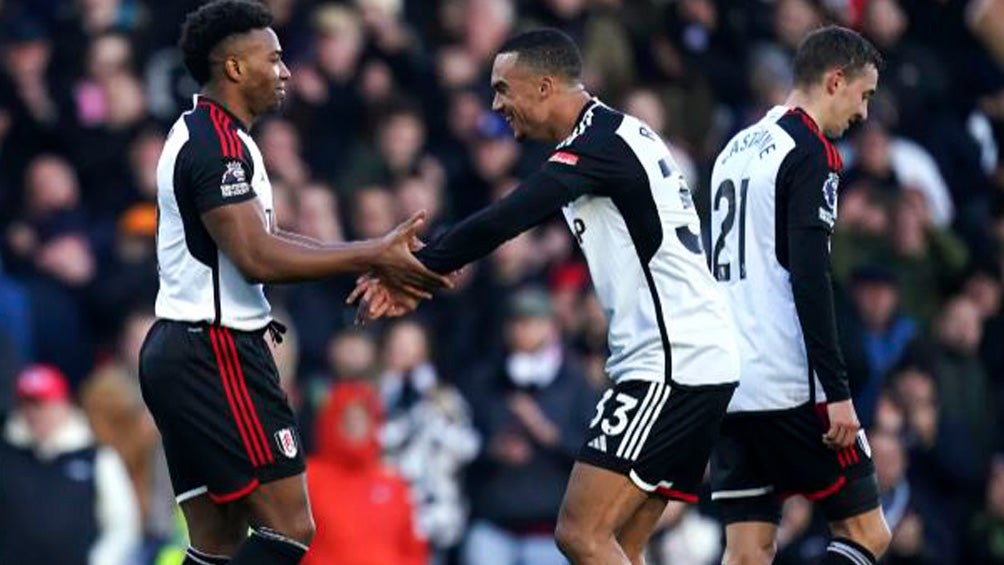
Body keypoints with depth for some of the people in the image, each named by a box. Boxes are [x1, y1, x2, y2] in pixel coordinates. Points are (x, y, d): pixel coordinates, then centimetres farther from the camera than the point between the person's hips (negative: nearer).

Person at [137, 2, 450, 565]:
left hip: (181, 352, 11)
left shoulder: (201, 136, 18)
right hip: (217, 354, -11)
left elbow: (260, 240, 19)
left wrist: (377, 255, 11)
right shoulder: (220, 143, -15)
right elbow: (258, 258, -23)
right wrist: (373, 256, -18)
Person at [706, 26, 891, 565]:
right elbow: (809, 279, -17)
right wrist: (837, 393, -18)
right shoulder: (810, 153, -8)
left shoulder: (737, 148, 19)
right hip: (790, 383, -8)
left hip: (726, 382, 8)